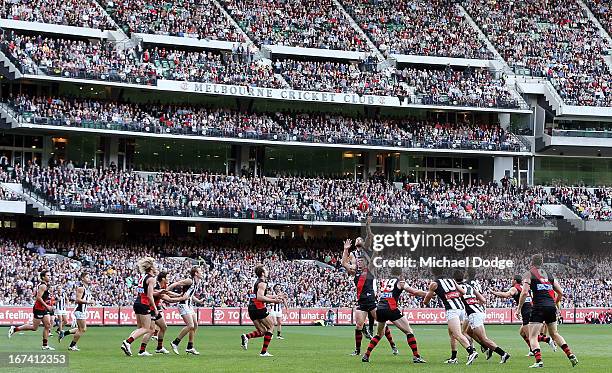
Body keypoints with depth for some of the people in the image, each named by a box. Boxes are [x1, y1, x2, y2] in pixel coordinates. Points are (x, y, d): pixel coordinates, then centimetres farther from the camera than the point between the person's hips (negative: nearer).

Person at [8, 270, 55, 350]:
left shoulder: (46, 286, 14)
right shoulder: (43, 286, -16)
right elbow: (38, 297, -23)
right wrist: (47, 306, -21)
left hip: (44, 310, 10)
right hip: (39, 309, -10)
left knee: (47, 325, 4)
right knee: (34, 327, -4)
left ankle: (45, 345, 6)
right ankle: (14, 329, 5)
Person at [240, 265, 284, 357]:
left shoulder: (257, 282, 19)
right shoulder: (262, 283, -11)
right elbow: (260, 297, -23)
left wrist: (275, 297, 26)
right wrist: (273, 301, -20)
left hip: (251, 309, 9)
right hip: (259, 308, -9)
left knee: (262, 331, 14)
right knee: (271, 327, 6)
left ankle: (246, 336, -11)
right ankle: (264, 351, 1)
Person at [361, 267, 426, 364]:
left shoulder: (385, 282, 22)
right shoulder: (400, 283, 7)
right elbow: (415, 292, 3)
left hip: (379, 309, 6)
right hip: (391, 309, -6)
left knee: (379, 334, 26)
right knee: (409, 332, 4)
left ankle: (366, 355, 18)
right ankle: (416, 356, -4)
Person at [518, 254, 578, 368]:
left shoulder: (529, 274, 2)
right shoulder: (549, 275, 17)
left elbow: (524, 292, -10)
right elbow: (560, 292, 16)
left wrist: (519, 308, -3)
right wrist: (556, 303, 33)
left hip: (539, 307, -5)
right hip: (551, 307, 5)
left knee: (533, 337, -2)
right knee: (554, 334, 23)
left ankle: (538, 360, -19)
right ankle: (571, 355, 17)